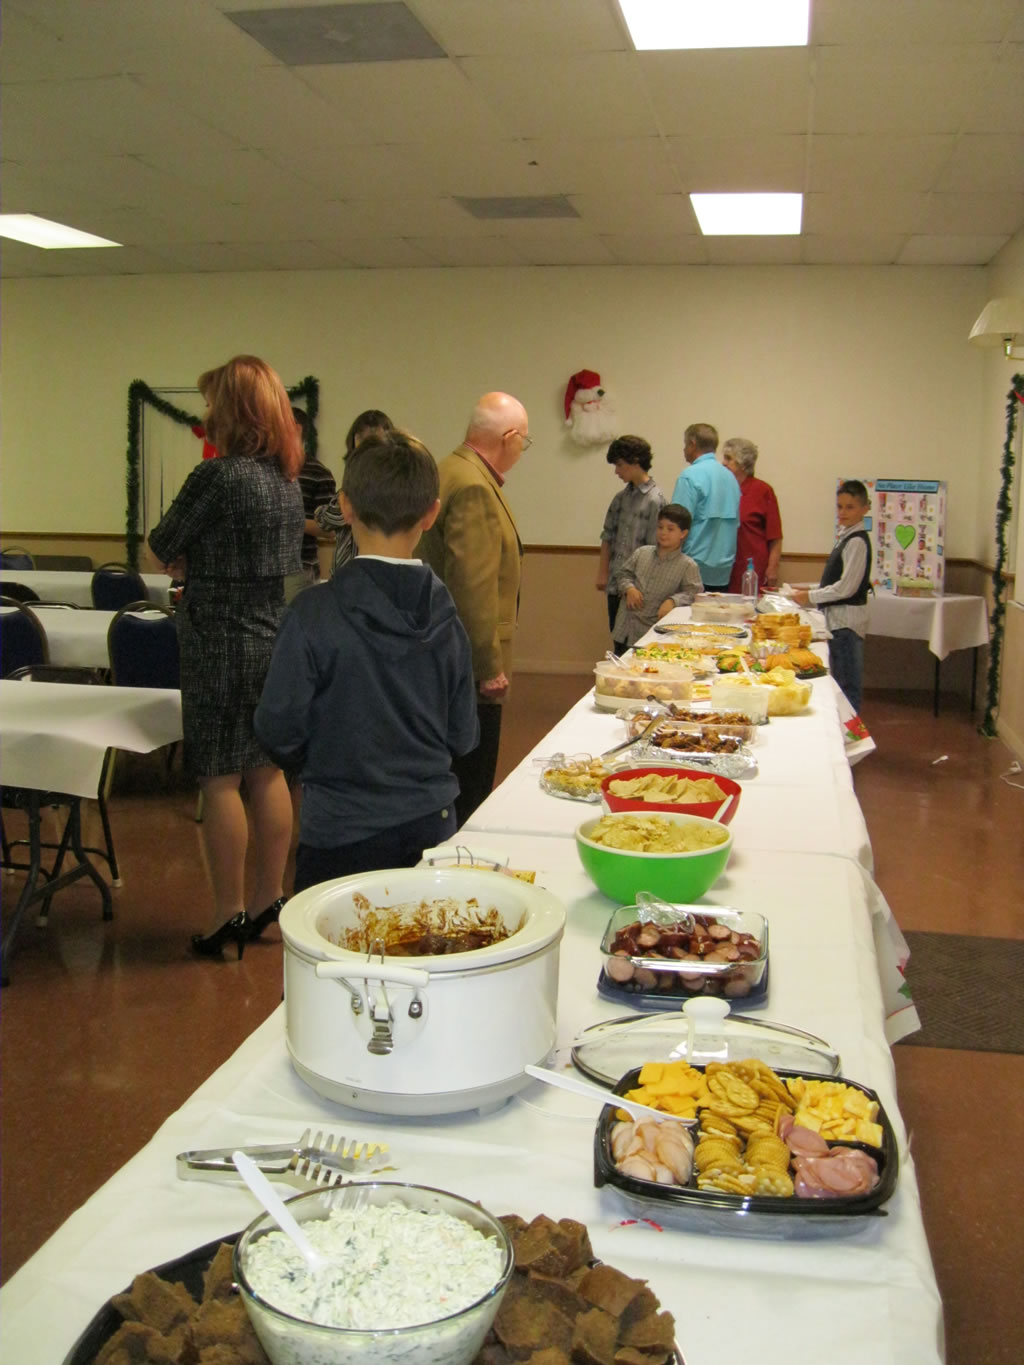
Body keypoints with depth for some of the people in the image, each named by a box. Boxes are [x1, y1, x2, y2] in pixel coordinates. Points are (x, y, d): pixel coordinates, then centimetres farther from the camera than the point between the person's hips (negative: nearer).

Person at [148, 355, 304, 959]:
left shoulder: (217, 476, -17)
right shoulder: (288, 480, 8)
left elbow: (163, 546, -7)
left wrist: (184, 558, 14)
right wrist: (196, 560, 9)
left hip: (221, 641, -8)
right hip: (274, 633, 8)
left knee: (221, 780, 1)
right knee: (267, 772, 13)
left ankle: (230, 917, 8)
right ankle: (270, 900, 23)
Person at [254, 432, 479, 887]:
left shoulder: (314, 613, -16)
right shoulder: (445, 617, -4)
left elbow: (279, 729, -10)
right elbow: (463, 736, 3)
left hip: (342, 835, -3)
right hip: (431, 823, 4)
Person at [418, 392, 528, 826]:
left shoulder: (452, 470, 15)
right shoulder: (474, 488, -19)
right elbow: (471, 586, -24)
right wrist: (490, 667, -18)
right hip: (468, 668, -11)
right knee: (470, 780, -1)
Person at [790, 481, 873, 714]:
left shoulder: (857, 542, -15)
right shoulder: (846, 538, 14)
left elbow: (846, 588, -19)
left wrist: (811, 597, -11)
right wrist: (810, 591, 11)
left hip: (848, 618, -10)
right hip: (838, 618, 10)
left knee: (847, 684, -4)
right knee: (840, 681, 14)